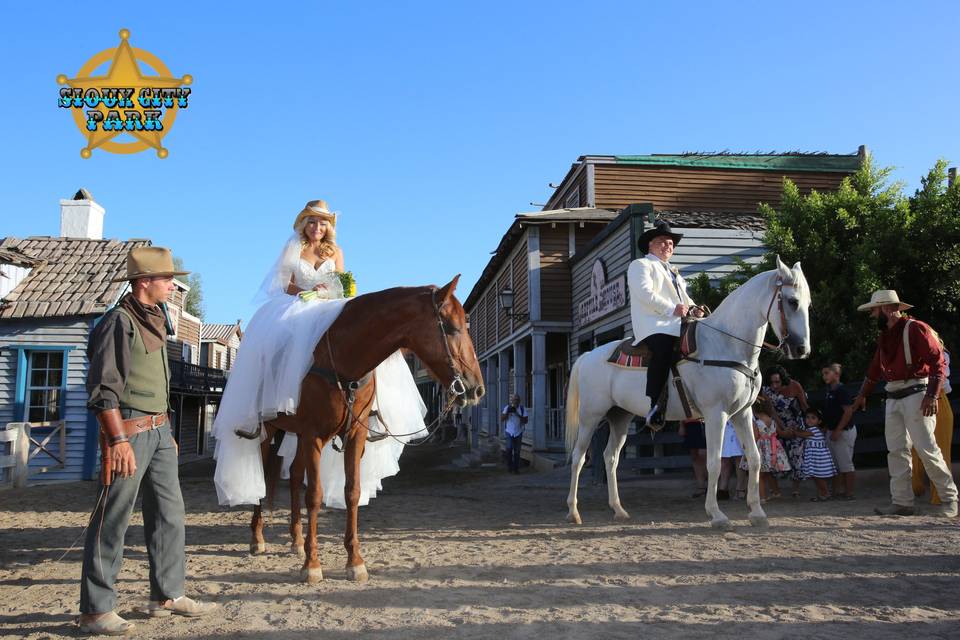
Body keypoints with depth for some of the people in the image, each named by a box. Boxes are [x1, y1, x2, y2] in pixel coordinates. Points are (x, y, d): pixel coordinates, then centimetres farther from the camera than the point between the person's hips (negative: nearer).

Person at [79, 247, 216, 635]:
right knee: (113, 520, -2)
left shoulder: (155, 320, 14)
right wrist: (118, 440, -22)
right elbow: (103, 388, -17)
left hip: (159, 430, 9)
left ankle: (167, 595, 22)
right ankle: (95, 610, 9)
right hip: (129, 430, -9)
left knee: (169, 512, 12)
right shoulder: (119, 322, -12)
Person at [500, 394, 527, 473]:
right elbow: (501, 419, -7)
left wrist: (518, 415, -21)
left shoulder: (522, 408, -5)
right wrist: (507, 412, -21)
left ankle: (516, 468, 15)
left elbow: (525, 421, -8)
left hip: (518, 432, 1)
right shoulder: (507, 408, -5)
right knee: (509, 449, -15)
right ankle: (509, 466, -1)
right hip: (509, 432, -1)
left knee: (517, 451, 5)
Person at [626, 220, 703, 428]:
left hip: (677, 325, 9)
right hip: (654, 326, -9)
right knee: (663, 349, -36)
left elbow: (684, 297, 33)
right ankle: (654, 408, -37)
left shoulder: (673, 271, 35)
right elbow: (645, 293, -8)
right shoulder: (640, 265, 8)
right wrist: (672, 308, -17)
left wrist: (692, 308, 9)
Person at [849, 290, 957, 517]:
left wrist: (931, 395, -22)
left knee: (926, 448, -9)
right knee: (896, 451, 5)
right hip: (893, 398, 8)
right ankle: (902, 502, 8)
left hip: (915, 394, -8)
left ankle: (949, 499, 5)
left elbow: (938, 362, -14)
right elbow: (875, 369, 27)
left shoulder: (915, 329, -8)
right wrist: (862, 395, 30)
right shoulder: (884, 336, 18)